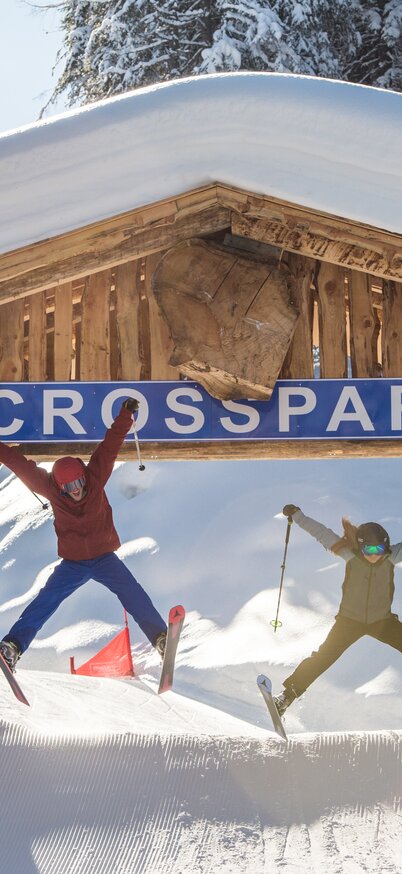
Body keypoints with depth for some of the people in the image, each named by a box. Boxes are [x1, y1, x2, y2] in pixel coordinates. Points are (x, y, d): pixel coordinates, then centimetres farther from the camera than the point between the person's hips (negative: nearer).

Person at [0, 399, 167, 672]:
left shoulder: (95, 478, -8)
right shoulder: (51, 488, -7)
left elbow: (110, 445, -7)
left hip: (105, 557, 0)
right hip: (73, 563, 0)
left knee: (133, 594, -17)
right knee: (45, 601, -15)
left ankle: (160, 636, -15)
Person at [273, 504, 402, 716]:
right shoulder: (351, 555, -16)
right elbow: (323, 534, -13)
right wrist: (297, 515, -12)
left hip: (382, 621, 2)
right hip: (349, 619, -2)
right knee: (323, 657, -10)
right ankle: (288, 695, -4)